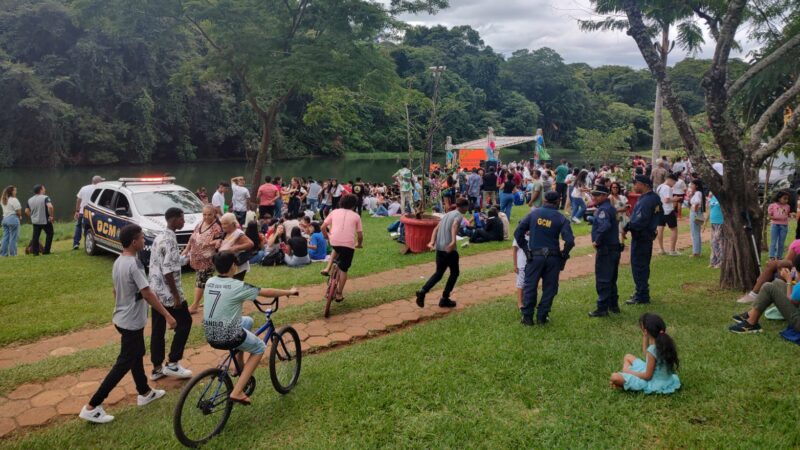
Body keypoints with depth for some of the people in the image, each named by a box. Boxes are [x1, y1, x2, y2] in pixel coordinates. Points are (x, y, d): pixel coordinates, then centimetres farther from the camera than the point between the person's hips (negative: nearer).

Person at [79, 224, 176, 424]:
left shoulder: (118, 262, 4)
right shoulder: (134, 264, -25)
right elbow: (147, 294, -26)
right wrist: (167, 315, -22)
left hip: (122, 318, 10)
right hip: (132, 322, -10)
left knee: (136, 354, 22)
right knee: (124, 363, -2)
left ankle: (144, 393, 37)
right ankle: (92, 407, 1)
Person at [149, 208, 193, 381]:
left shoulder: (159, 237, 12)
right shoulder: (170, 240, -19)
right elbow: (168, 272, -23)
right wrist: (177, 296, -19)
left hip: (155, 292, 9)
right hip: (168, 293, -9)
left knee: (157, 329, 12)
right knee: (184, 322, 4)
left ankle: (157, 368, 19)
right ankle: (172, 364, 6)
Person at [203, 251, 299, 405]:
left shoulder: (210, 282, 4)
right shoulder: (238, 286, -14)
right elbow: (266, 292, -6)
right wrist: (289, 292, 9)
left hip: (209, 336, 7)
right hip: (228, 337, -7)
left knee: (247, 320, 29)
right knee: (260, 348, 18)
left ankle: (240, 367, 32)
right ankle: (237, 392, 5)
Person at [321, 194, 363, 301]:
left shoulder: (335, 212, 15)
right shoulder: (356, 216, 12)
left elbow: (323, 227, 10)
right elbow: (360, 234, 9)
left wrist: (326, 237, 29)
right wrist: (359, 244, 29)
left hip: (334, 241, 2)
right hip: (349, 244, -2)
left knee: (337, 249, 39)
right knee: (343, 269, 13)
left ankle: (327, 268, 22)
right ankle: (339, 294, 16)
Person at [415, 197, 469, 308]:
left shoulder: (447, 214, 21)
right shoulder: (459, 215, -3)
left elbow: (436, 228, 12)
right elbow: (454, 225, -25)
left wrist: (432, 242, 2)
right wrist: (453, 241, -37)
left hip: (439, 248, 7)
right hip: (450, 249, -7)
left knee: (439, 273, 16)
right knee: (455, 273, 11)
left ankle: (423, 291, -4)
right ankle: (444, 299, 12)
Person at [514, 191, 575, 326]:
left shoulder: (534, 214, 0)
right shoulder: (561, 218, -4)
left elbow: (518, 232, -2)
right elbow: (570, 241, -13)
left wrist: (525, 248, 9)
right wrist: (563, 254, 4)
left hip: (534, 256, 1)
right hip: (553, 258, -1)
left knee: (530, 286, 9)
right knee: (549, 288, 12)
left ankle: (527, 317, 12)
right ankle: (542, 317, 15)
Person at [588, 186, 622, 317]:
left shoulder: (603, 209, -17)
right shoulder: (610, 207, 14)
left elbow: (605, 226, -33)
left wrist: (597, 241, -23)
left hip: (605, 249, -10)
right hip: (614, 248, 10)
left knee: (602, 280, -3)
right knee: (611, 279, 18)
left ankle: (602, 308, 1)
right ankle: (613, 305, 26)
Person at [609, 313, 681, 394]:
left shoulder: (652, 351, -29)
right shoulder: (664, 342, -5)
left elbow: (647, 376, -22)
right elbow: (645, 353, 12)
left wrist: (630, 372, -8)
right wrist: (644, 337, 4)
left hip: (653, 383, -9)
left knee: (614, 377, -21)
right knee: (628, 357, 22)